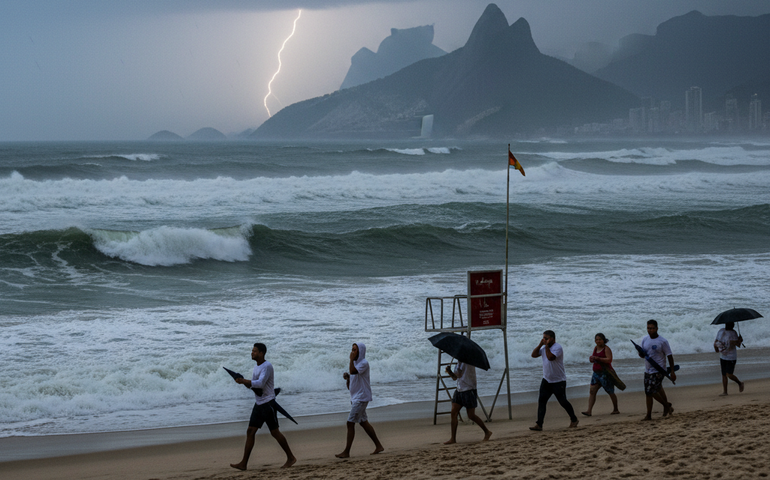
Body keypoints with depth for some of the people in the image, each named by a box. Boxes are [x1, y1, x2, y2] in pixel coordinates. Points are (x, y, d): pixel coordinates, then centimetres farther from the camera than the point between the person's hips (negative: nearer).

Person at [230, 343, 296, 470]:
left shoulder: (267, 366, -14)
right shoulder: (256, 367, 14)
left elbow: (260, 383, -25)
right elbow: (253, 384, 18)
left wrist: (244, 381, -27)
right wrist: (245, 382, -1)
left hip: (268, 403, -8)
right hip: (258, 403, 8)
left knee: (275, 432, -2)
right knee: (250, 431, 1)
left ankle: (291, 458, 11)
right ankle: (243, 463, -2)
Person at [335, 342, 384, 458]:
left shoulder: (364, 363, -13)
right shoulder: (354, 364, 14)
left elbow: (353, 371, -33)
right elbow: (349, 385, 18)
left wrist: (352, 359, -21)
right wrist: (346, 377, -2)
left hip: (361, 397, -10)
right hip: (354, 397, 10)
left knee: (350, 423, -12)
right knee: (363, 422, 14)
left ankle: (346, 452, -10)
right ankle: (378, 446, 22)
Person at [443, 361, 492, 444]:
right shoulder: (459, 363, 13)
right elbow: (455, 377, 17)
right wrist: (449, 372, -1)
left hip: (469, 390, -8)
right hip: (459, 390, 8)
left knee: (471, 415, -4)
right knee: (454, 413, -3)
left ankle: (487, 432, 17)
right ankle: (453, 439, -1)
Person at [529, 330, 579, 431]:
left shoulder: (557, 347, -16)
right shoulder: (544, 348, 10)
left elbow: (550, 357, -31)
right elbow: (534, 355, 5)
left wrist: (547, 345, -23)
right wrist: (540, 345, -6)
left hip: (558, 381, -7)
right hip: (546, 380, 7)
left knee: (563, 402, 1)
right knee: (541, 401, -5)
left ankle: (574, 420, 23)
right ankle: (539, 424, -7)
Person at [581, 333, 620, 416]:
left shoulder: (606, 349, -10)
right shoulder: (596, 348, 12)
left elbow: (609, 360, -23)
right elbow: (593, 360, 20)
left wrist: (597, 358, -27)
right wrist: (591, 359, -4)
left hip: (605, 373, -7)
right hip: (596, 372, 7)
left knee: (610, 392, 4)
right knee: (592, 391, -6)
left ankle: (616, 410, 20)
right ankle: (589, 411, -12)